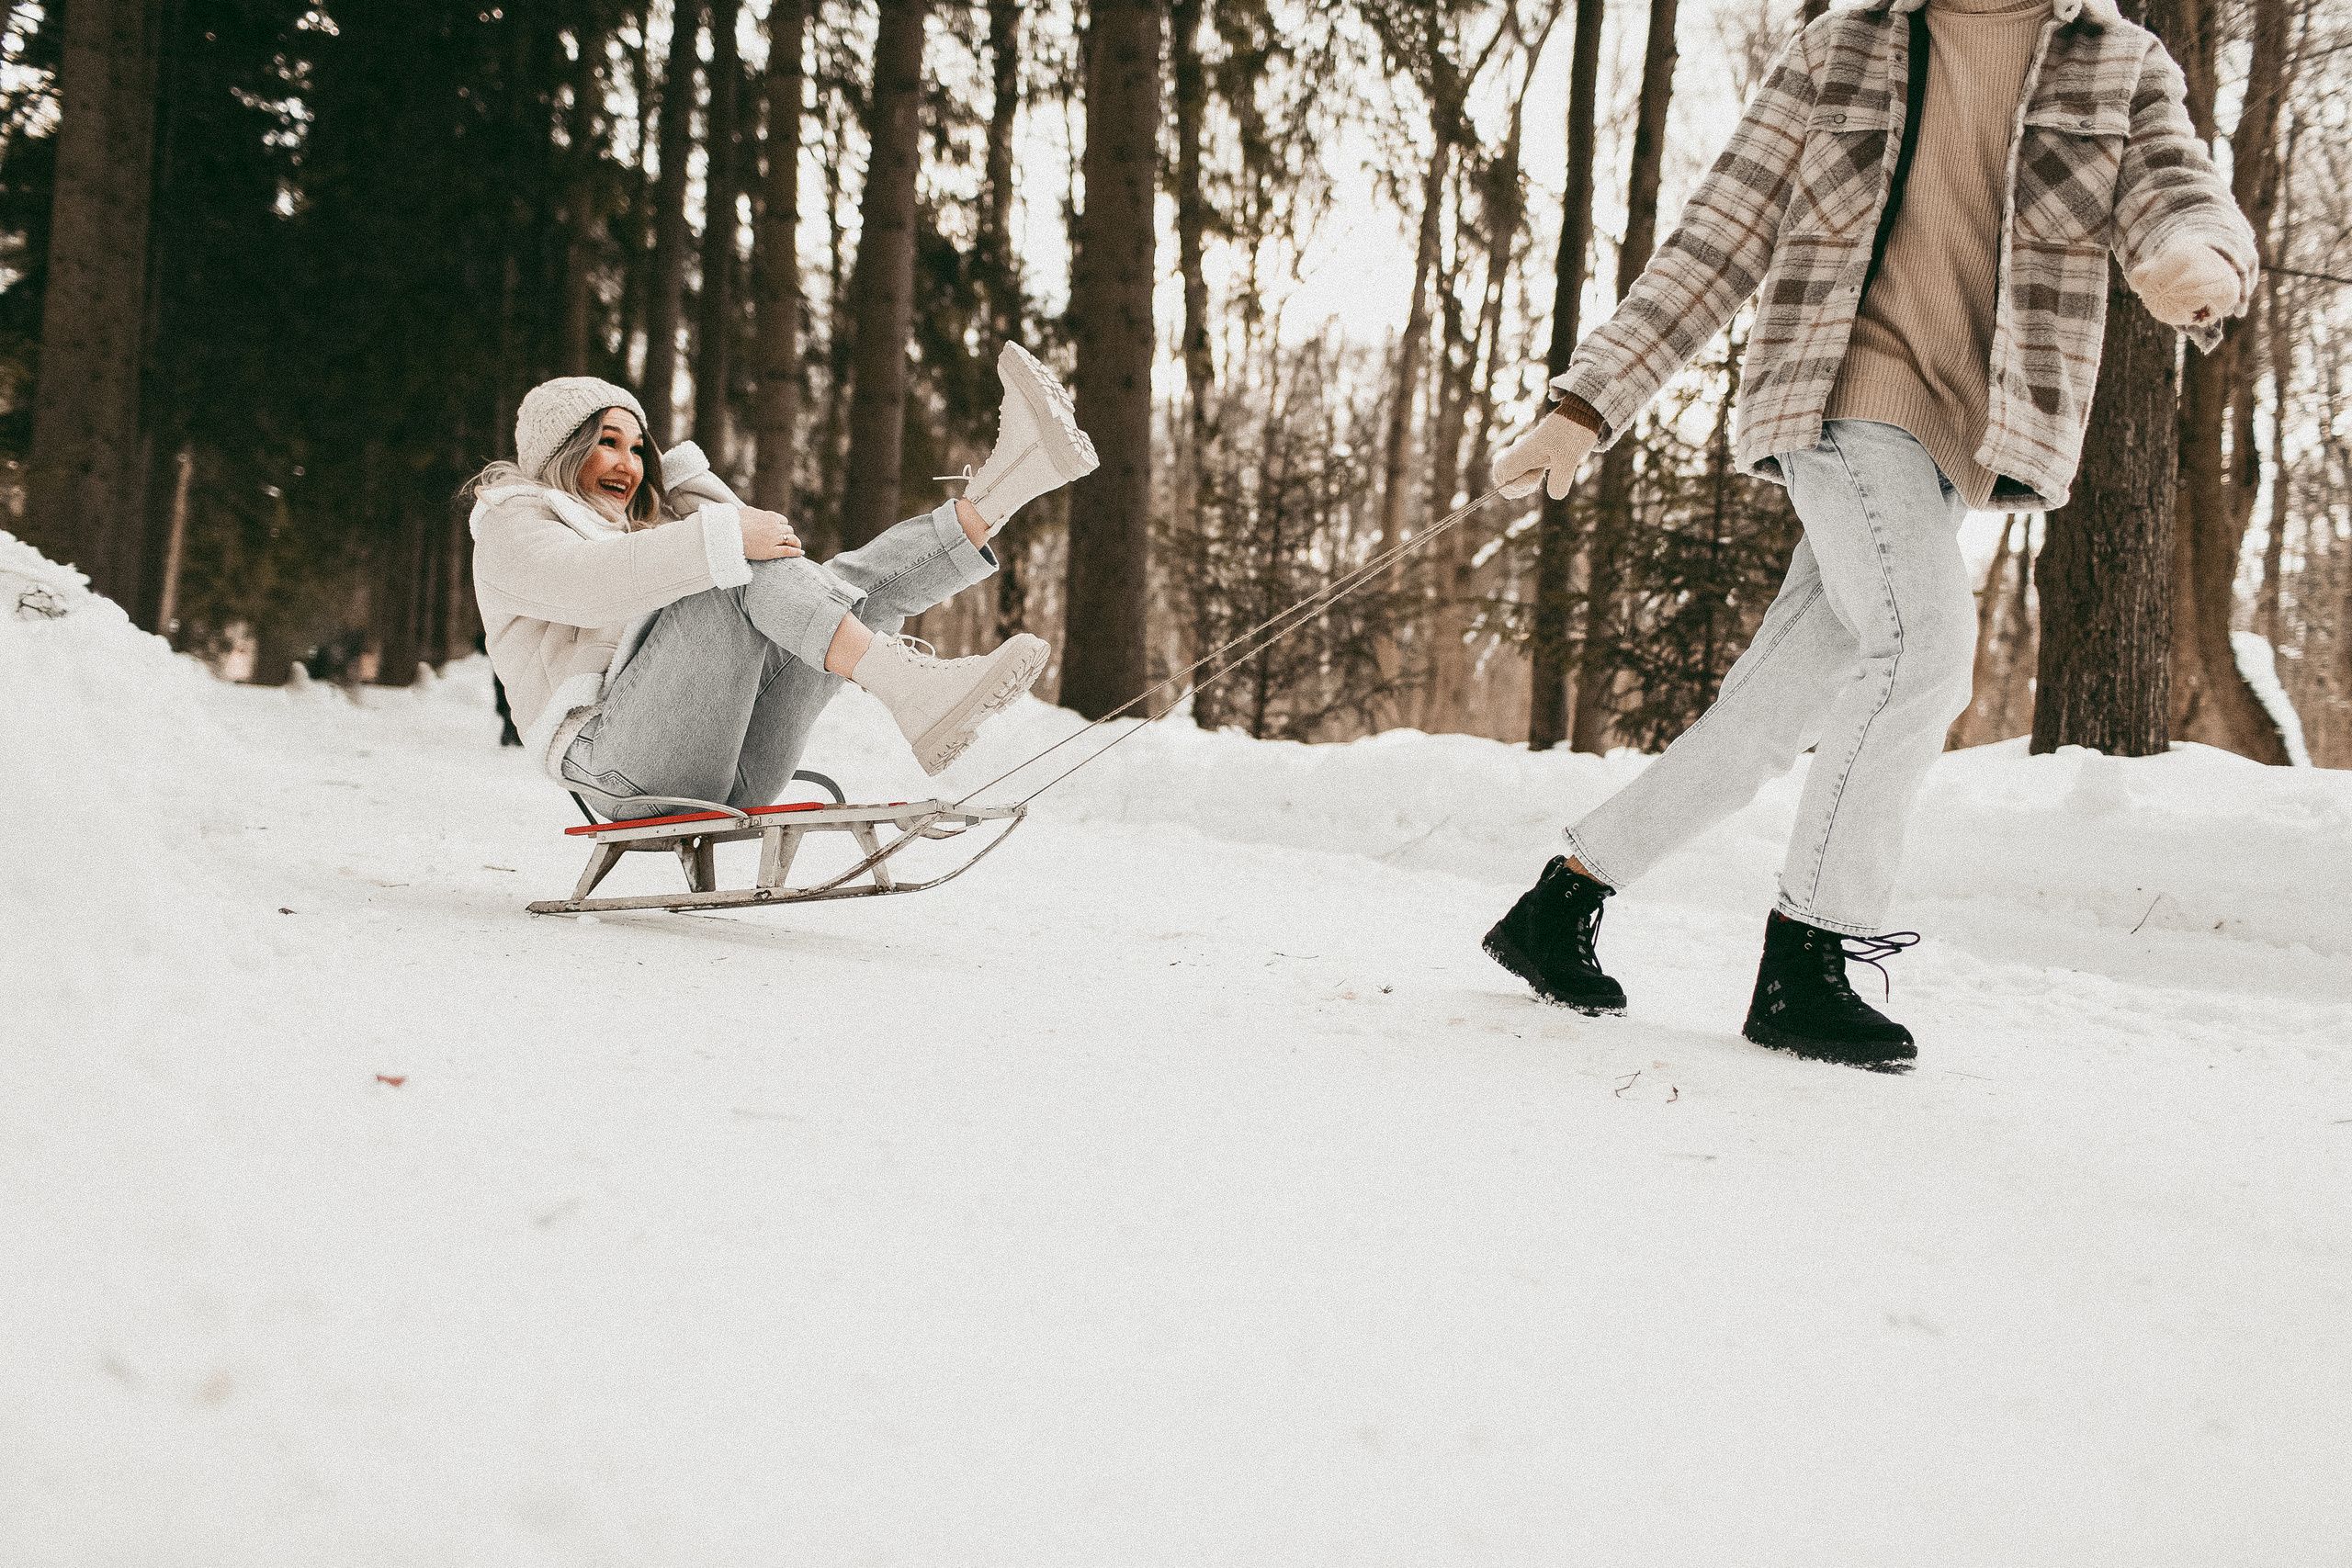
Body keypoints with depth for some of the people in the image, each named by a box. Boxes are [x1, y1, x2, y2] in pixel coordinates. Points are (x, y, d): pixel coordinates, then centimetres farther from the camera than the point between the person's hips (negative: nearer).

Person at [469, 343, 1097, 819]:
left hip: (731, 778, 7)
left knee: (851, 583, -6)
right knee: (744, 568, -24)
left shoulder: (638, 528, 36)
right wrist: (724, 538, -24)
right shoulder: (511, 526, 10)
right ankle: (916, 695, -43)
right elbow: (591, 584, -16)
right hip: (620, 765, -7)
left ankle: (1010, 479, -26)